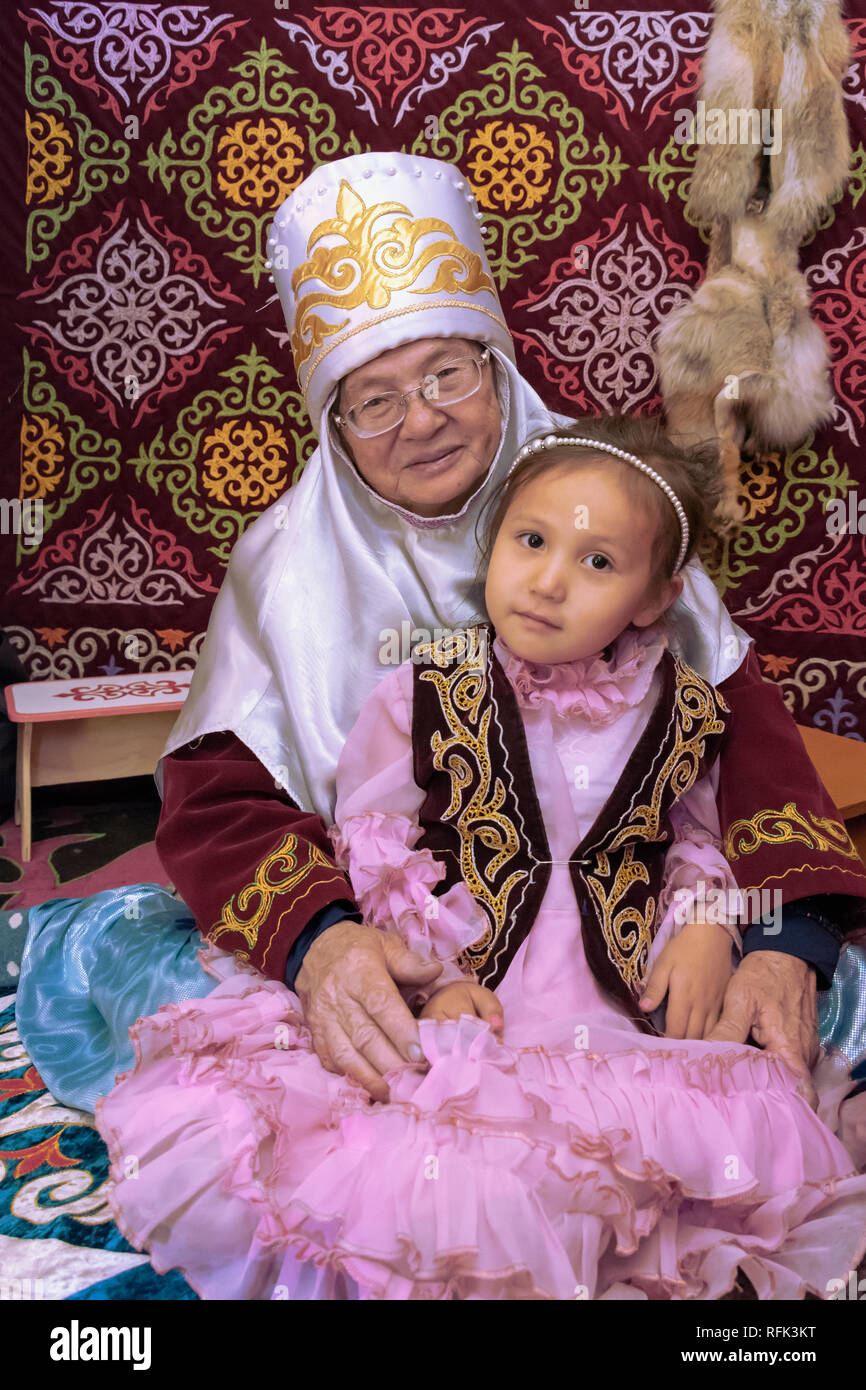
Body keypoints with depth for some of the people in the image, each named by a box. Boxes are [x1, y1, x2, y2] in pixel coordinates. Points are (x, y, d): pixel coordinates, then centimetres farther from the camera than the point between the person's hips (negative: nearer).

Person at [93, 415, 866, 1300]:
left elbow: (695, 837, 19)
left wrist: (706, 922, -1)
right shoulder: (426, 694, -4)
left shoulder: (680, 712, 3)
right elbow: (376, 853, 0)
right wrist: (437, 976, -10)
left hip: (621, 1010, 3)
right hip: (468, 1001, -2)